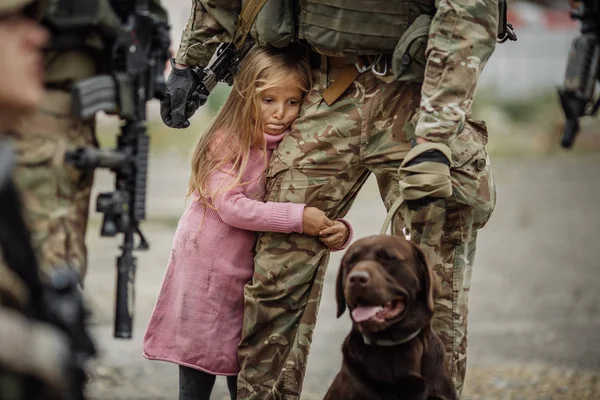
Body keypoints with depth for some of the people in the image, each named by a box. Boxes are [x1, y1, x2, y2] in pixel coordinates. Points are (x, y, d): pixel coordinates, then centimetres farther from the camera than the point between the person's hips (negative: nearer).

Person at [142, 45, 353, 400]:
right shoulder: (226, 143, -12)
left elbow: (318, 214, 3)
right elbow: (231, 207, -24)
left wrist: (338, 232, -21)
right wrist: (297, 217, -29)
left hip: (251, 279, 4)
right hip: (205, 275, -4)